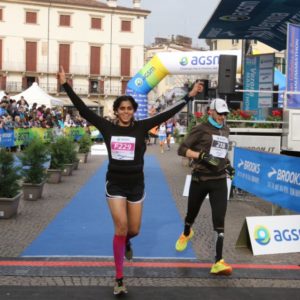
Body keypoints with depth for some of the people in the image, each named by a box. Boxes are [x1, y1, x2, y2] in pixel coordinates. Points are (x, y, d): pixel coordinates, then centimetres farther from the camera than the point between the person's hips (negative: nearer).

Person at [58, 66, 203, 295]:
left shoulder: (141, 127, -4)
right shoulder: (108, 127, -5)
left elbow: (167, 114, -6)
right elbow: (83, 109, -6)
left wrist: (189, 97, -8)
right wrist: (66, 85, -10)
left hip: (136, 185, 1)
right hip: (115, 185, -1)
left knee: (134, 230, 9)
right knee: (121, 227, -10)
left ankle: (126, 243, 50)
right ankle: (119, 279, 1)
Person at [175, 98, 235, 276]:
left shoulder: (225, 130, 12)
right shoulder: (201, 129, -5)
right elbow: (182, 150, -10)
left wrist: (228, 164, 11)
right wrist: (202, 156, -22)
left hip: (219, 181, 3)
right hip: (200, 179, -3)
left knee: (219, 220, -10)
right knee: (192, 213, 16)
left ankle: (218, 262, -14)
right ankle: (186, 234, 52)